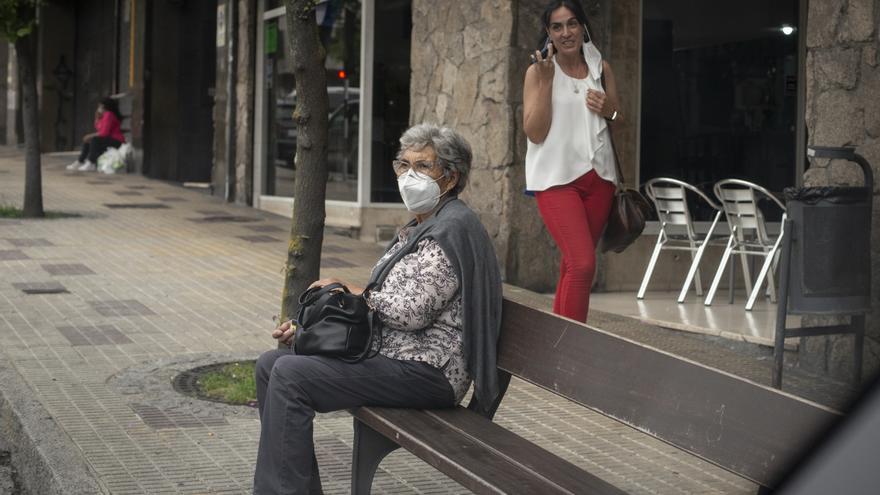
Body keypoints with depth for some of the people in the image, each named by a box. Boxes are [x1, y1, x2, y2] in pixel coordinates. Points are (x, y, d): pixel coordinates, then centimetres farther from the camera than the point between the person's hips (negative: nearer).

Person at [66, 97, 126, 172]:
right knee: (87, 141, 11)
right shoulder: (105, 115, 13)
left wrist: (90, 136, -14)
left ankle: (91, 164, -25)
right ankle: (79, 162, 10)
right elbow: (98, 128, 13)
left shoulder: (109, 115, -19)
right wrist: (97, 118, 0)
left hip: (116, 142, -11)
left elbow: (104, 133, -23)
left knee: (95, 140, -28)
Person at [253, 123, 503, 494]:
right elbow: (389, 304, 18)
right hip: (390, 352, 11)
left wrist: (346, 290, -7)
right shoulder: (420, 228, 18)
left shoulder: (452, 228, -13)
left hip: (424, 370, -11)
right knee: (270, 363, 5)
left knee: (289, 375, -21)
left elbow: (411, 311, -21)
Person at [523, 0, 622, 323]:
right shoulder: (538, 72, -4)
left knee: (573, 265, 11)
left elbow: (619, 123, 19)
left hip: (598, 175, 5)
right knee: (583, 264, -16)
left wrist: (608, 109, -4)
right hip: (556, 178, -5)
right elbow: (534, 132, -10)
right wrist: (546, 80, -16)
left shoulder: (600, 68, 8)